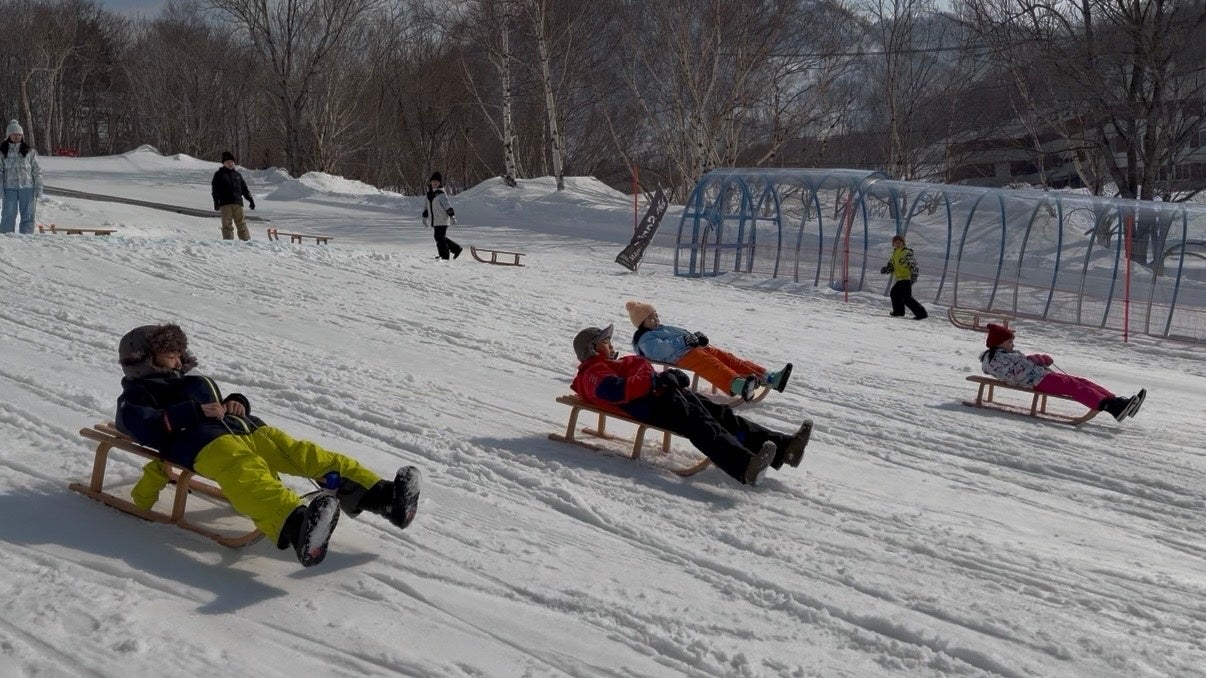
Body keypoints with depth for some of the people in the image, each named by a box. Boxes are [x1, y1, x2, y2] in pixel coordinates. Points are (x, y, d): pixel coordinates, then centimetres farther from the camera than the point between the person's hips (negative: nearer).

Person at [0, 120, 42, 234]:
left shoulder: (29, 152, 6)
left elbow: (37, 171, 6)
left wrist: (38, 188, 0)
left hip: (27, 187, 0)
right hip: (9, 187, 0)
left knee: (28, 215, 4)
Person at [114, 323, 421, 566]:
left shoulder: (193, 383, 43)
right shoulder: (137, 395, 21)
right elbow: (144, 427, 0)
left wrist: (237, 403, 13)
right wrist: (194, 412, -9)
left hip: (249, 430, 7)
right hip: (204, 442, -7)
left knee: (304, 453, -17)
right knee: (246, 473, -39)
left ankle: (381, 495, -32)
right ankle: (297, 526, -69)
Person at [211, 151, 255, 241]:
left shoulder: (237, 174, 19)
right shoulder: (219, 174, 8)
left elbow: (244, 188, 23)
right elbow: (215, 189, 2)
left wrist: (250, 200, 18)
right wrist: (216, 201, -9)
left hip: (237, 203, 3)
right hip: (225, 203, -3)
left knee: (241, 223, -2)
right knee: (227, 224, -5)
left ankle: (246, 240, -3)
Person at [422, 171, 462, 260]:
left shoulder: (441, 194, -10)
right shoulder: (429, 193, 12)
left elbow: (447, 206, -12)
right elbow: (426, 206, 21)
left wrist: (452, 216, -16)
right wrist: (425, 217, 21)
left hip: (442, 220, -8)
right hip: (435, 220, 8)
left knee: (439, 237, -9)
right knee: (442, 237, 12)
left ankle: (444, 256, 0)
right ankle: (456, 248, 25)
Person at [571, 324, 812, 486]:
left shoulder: (615, 364, 40)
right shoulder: (593, 373, 8)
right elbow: (616, 391, -15)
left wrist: (671, 377, 5)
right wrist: (655, 380, -13)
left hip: (664, 395, 10)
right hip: (650, 406, -10)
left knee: (721, 413, -7)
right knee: (700, 425, -33)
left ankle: (783, 447, -18)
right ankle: (745, 466, -56)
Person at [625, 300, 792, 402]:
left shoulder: (665, 328, 37)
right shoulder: (645, 338, 7)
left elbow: (683, 333, 31)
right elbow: (656, 350, -14)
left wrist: (697, 337, 7)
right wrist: (682, 342, -19)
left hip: (698, 348, 9)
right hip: (682, 355, -9)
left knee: (727, 358, -10)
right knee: (710, 365, -37)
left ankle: (768, 378, -23)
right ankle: (737, 385, -68)